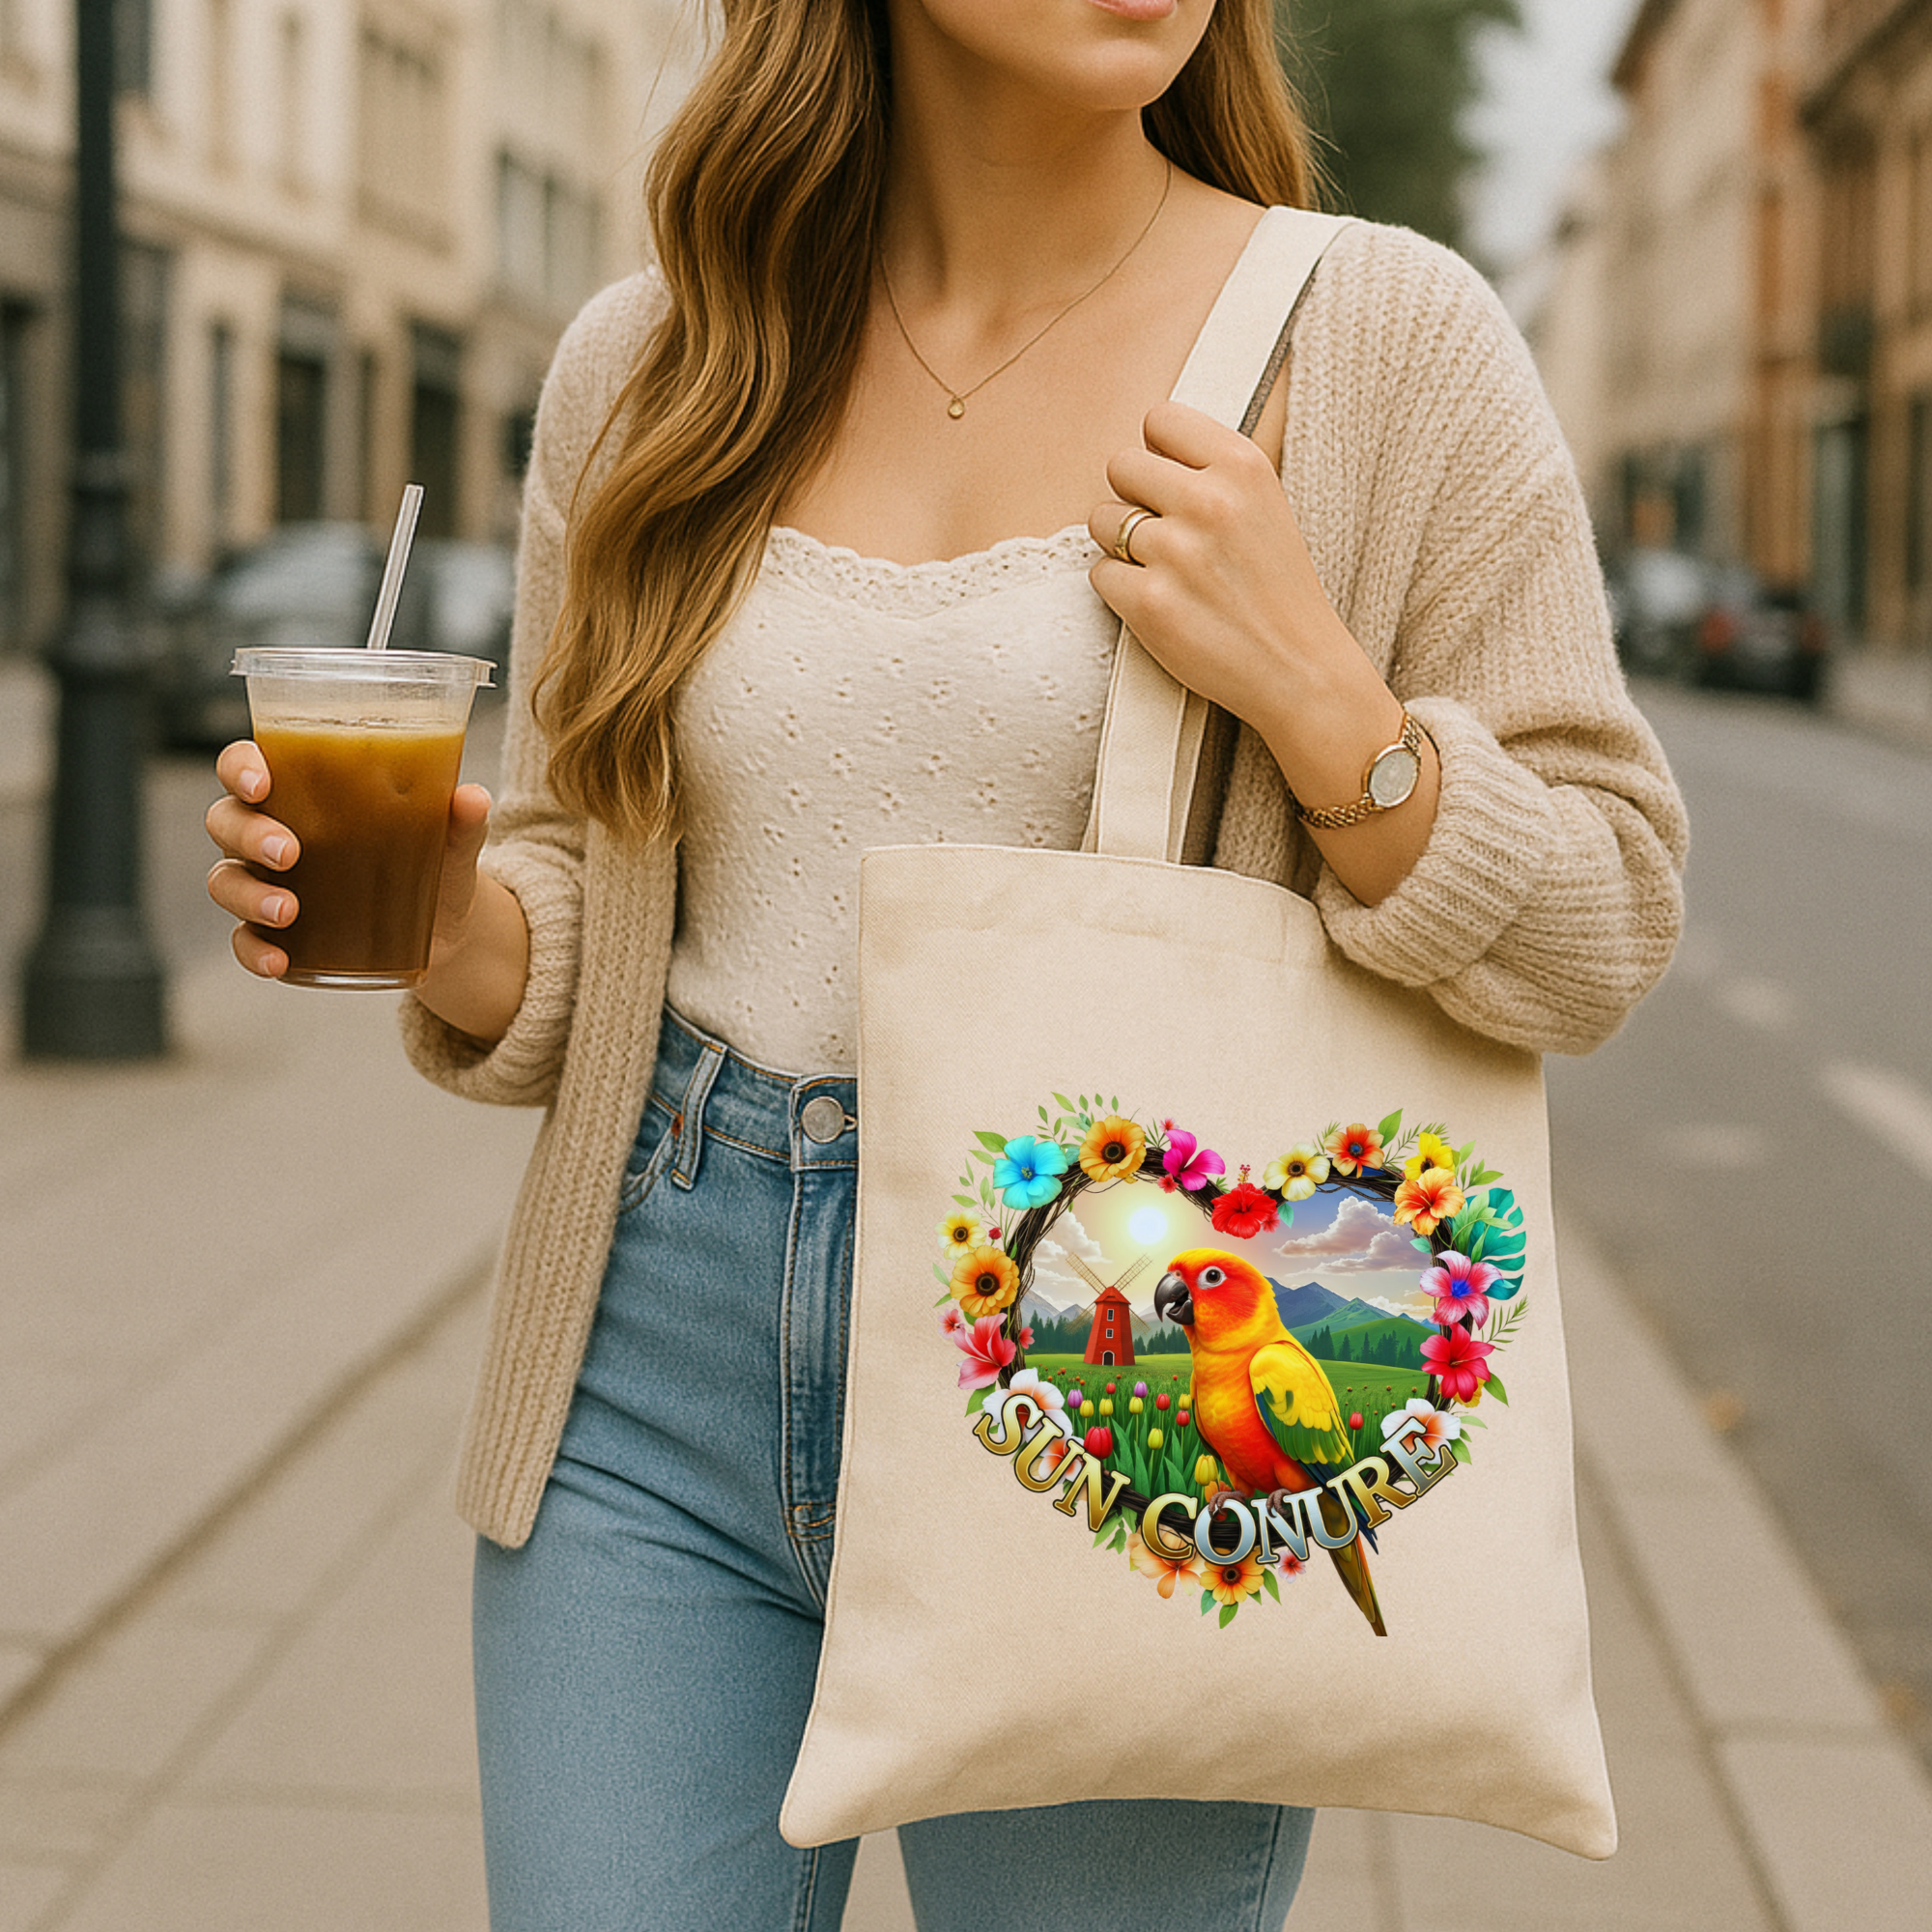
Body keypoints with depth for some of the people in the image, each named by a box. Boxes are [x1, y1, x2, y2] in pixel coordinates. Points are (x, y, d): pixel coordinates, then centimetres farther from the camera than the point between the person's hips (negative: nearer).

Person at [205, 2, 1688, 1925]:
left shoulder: (1384, 334, -3)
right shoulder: (647, 364, 6)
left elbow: (1594, 934, 0)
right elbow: (582, 919, 13)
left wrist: (1306, 688, -16)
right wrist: (440, 928, -9)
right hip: (663, 1385, 3)